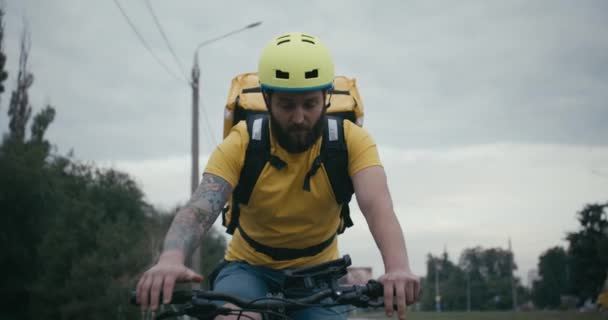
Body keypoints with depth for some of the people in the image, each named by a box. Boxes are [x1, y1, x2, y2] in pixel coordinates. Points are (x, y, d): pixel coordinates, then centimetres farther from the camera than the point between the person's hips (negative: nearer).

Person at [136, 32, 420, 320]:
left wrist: (398, 268, -55)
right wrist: (171, 259, -56)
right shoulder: (241, 144, -21)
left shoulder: (350, 141, -19)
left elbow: (377, 205, -34)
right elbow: (200, 208, -33)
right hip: (250, 267, -1)